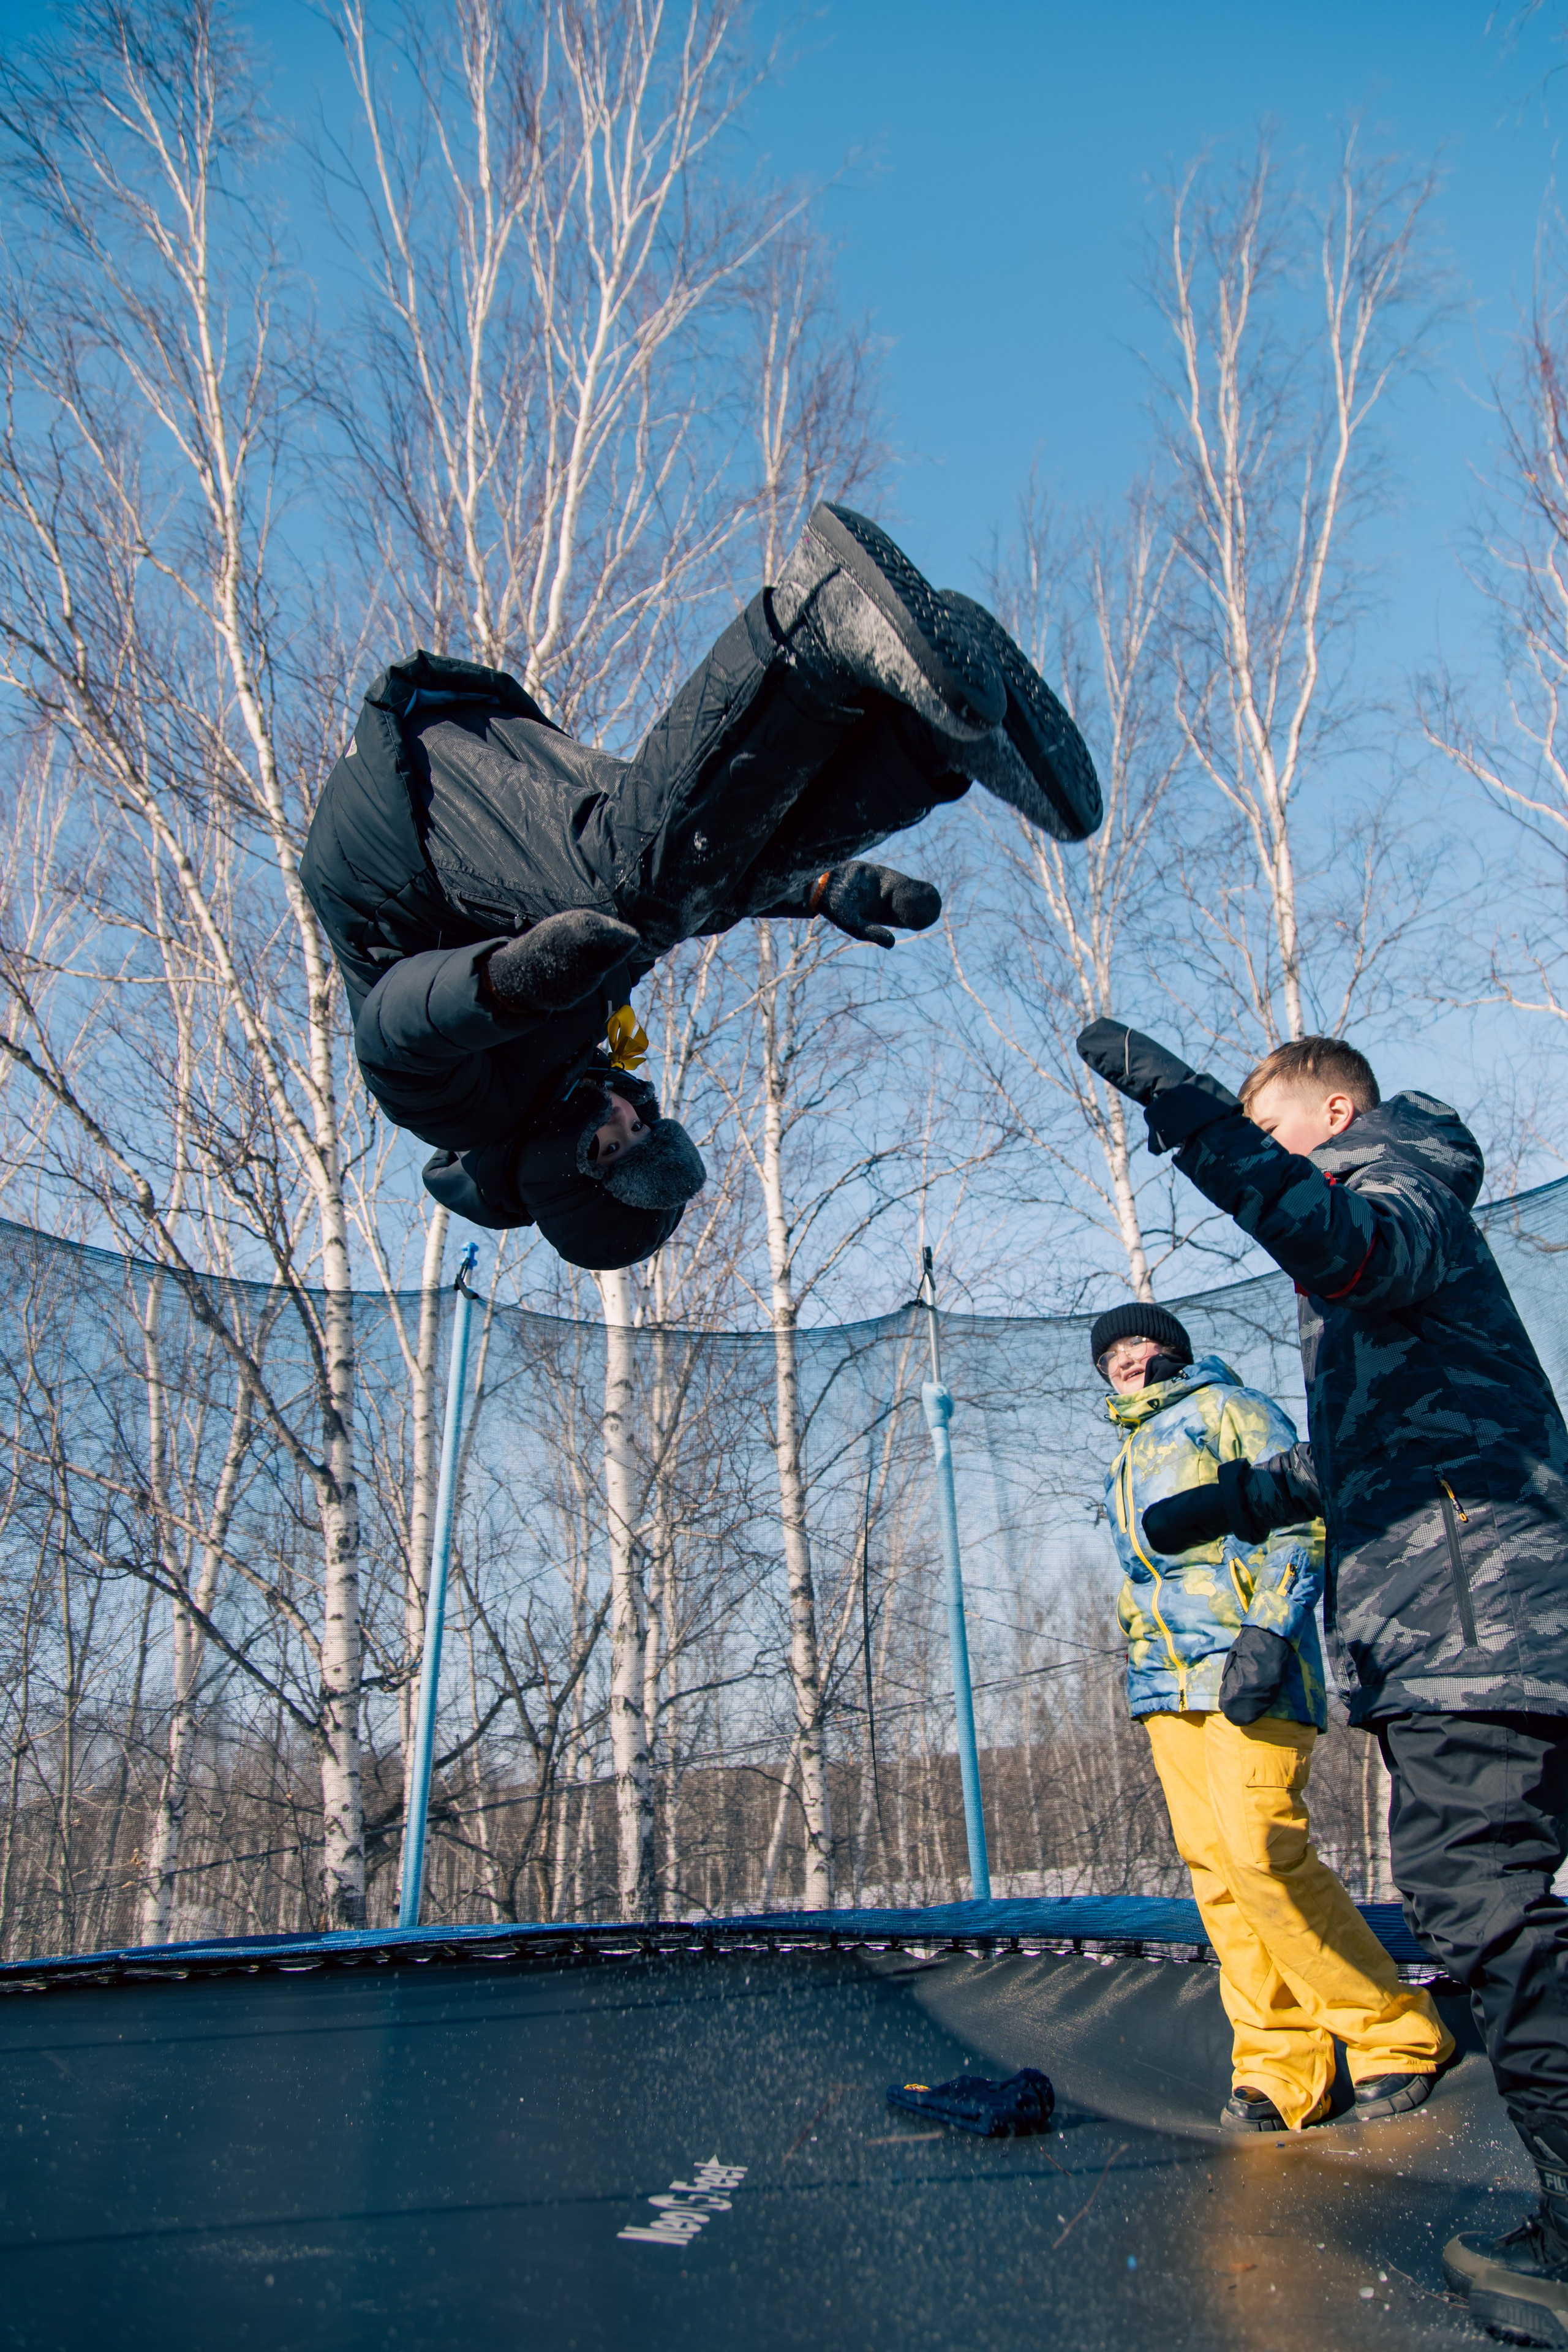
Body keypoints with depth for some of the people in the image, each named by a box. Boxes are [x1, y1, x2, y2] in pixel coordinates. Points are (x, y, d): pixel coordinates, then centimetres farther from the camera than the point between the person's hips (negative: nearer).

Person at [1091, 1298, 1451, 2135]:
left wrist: (1264, 1631, -18)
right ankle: (1278, 2065, 6)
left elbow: (1296, 1525, -6)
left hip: (1245, 1667, -7)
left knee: (1261, 1853, -15)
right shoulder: (1126, 1459, 27)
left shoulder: (1228, 1408, 5)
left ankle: (1395, 2034, 0)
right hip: (1166, 1687, 7)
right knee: (1213, 1869, 1)